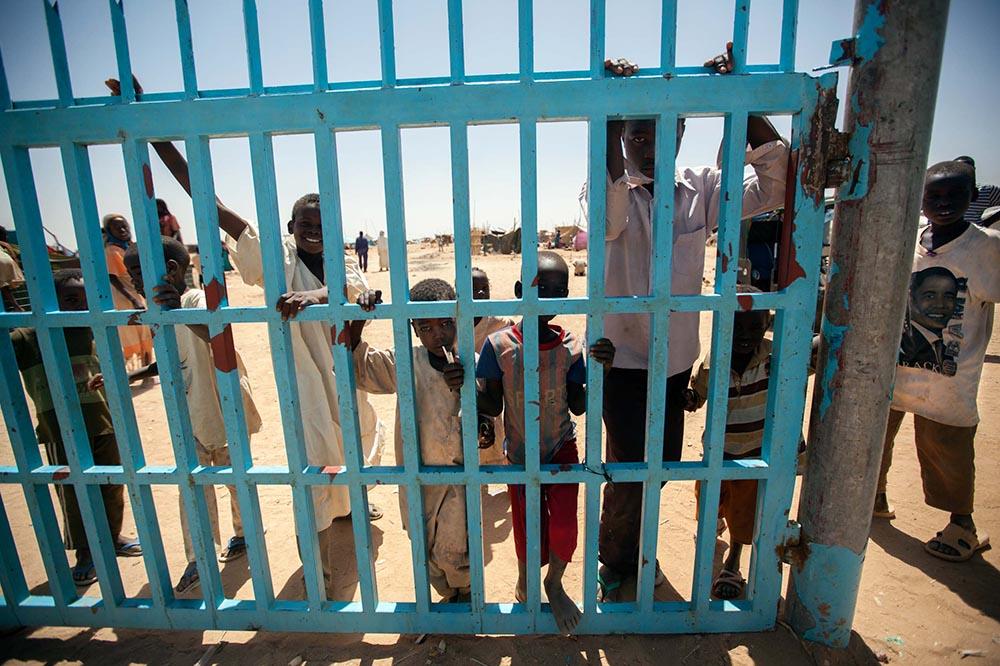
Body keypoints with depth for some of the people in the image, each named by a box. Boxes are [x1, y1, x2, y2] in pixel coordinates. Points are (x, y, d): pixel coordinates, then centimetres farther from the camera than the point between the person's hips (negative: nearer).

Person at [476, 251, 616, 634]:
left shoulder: (569, 347, -14)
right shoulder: (499, 345, -18)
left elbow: (578, 406, -13)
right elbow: (493, 407, -12)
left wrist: (600, 370, -28)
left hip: (562, 447, 1)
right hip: (519, 454, 0)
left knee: (564, 524, -11)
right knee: (528, 529, 9)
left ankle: (554, 584, 25)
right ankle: (525, 579, 46)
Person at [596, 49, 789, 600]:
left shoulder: (701, 190, 0)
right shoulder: (612, 189, -9)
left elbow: (776, 180, -10)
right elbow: (608, 218, -33)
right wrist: (612, 120, -34)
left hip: (676, 360, 4)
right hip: (622, 361, -4)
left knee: (664, 464, 18)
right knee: (630, 470, 3)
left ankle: (635, 551, 46)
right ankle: (615, 563, 33)